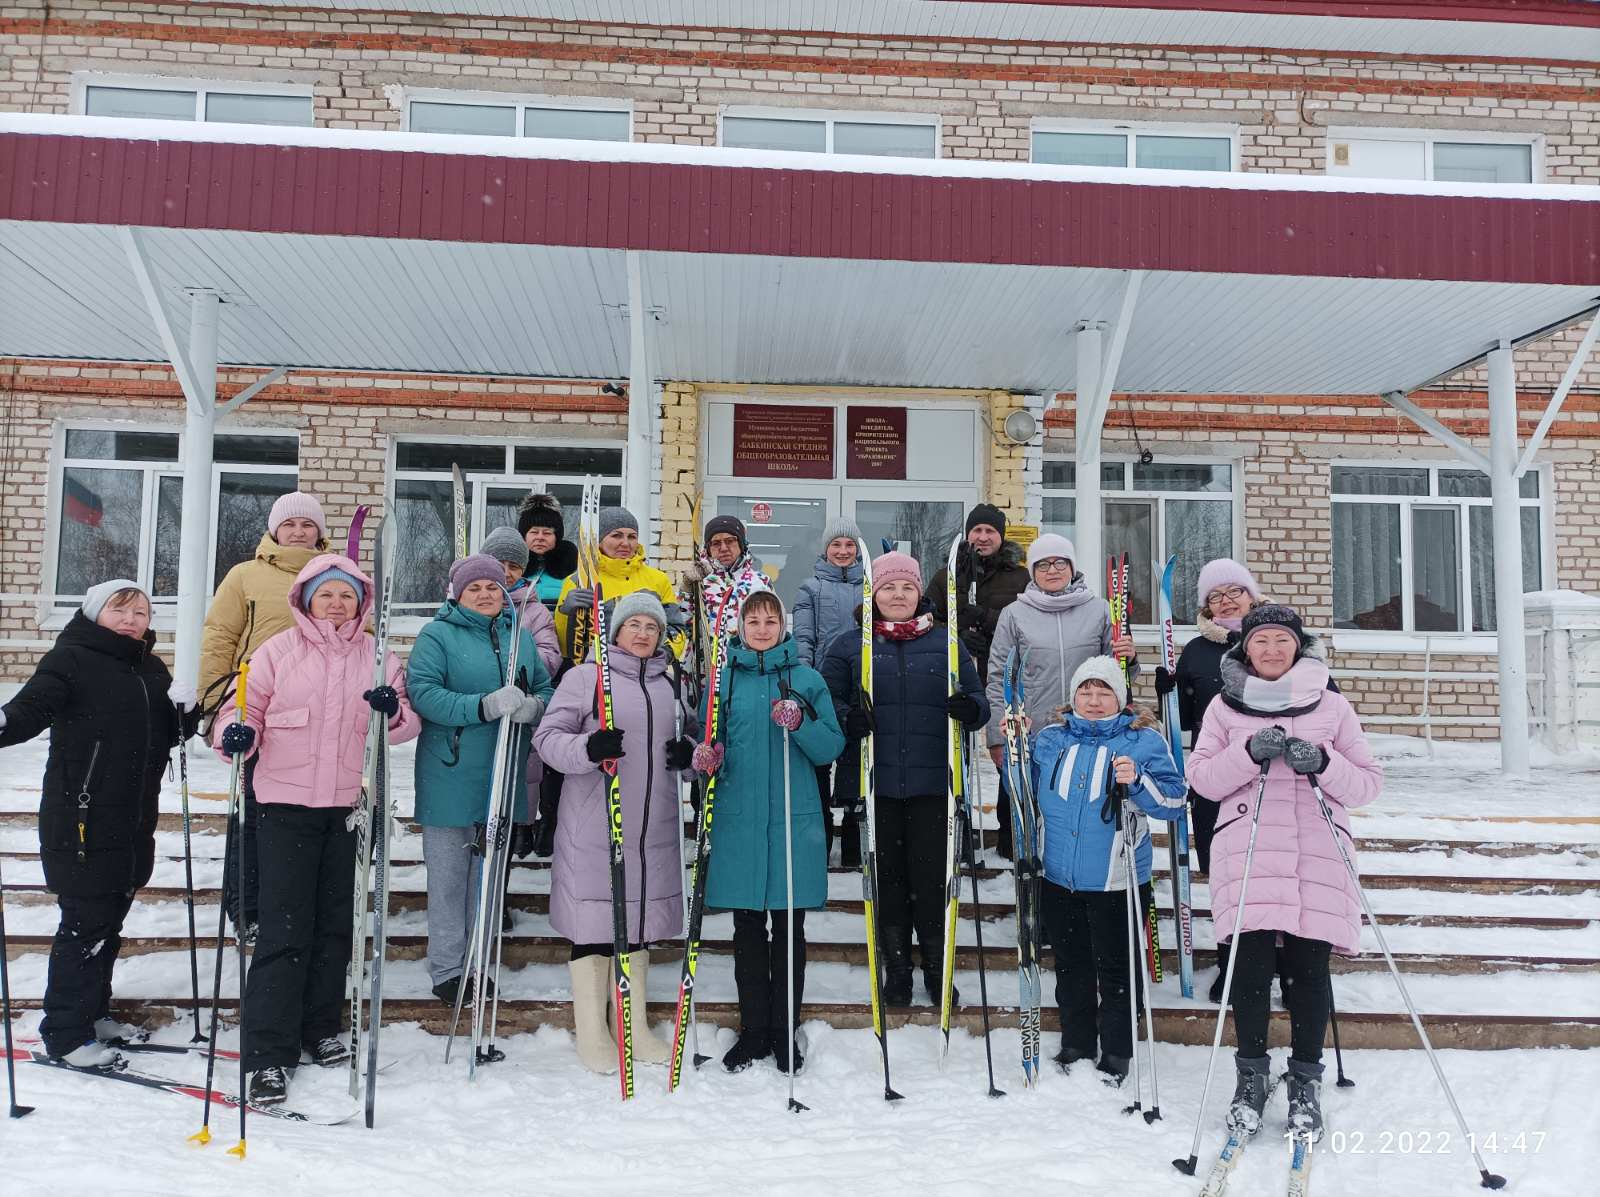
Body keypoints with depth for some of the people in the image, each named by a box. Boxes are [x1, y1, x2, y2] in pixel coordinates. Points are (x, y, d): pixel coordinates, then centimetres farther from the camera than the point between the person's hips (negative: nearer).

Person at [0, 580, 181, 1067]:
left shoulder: (151, 671, 13)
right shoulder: (71, 660, -9)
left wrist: (183, 722, 1)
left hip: (133, 822, 8)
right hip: (81, 821, -7)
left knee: (110, 921, 18)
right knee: (85, 924, -2)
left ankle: (93, 1013, 33)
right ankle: (65, 1033, 11)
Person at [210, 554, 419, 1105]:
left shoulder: (378, 656, 6)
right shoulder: (279, 650, 0)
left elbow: (410, 725, 7)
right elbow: (246, 707, 3)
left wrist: (394, 712, -15)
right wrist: (235, 733, -19)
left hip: (349, 806, 3)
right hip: (286, 803, -3)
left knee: (335, 921, 12)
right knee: (284, 928, -6)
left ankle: (320, 1028, 27)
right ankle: (269, 1053, 0)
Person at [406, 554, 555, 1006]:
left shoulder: (520, 636, 11)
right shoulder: (437, 635, -5)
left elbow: (545, 689, 10)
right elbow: (422, 692, -17)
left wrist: (532, 706, -15)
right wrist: (485, 706, -28)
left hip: (502, 777, 5)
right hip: (449, 776, -5)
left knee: (489, 872, 14)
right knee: (449, 875, 2)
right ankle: (446, 969, 13)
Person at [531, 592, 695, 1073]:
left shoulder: (671, 685, 14)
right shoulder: (584, 676, -1)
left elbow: (683, 738, 23)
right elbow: (547, 736, -6)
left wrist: (688, 752, -1)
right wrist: (587, 749, -25)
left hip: (653, 830, 5)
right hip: (593, 828, -5)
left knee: (639, 921, 13)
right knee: (593, 924, 1)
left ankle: (634, 1027, 25)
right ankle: (592, 1033, 14)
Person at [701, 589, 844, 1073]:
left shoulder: (808, 679, 5)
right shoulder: (723, 679, 8)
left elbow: (832, 747, 2)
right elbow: (710, 743, 11)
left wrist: (800, 724, -16)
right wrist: (709, 760, -11)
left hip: (794, 820, -1)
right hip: (738, 820, 1)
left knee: (789, 931, 4)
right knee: (747, 930, 7)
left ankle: (784, 1033, 16)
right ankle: (753, 1030, 19)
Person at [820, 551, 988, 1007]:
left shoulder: (947, 643, 9)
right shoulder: (847, 647, 7)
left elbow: (976, 697, 11)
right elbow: (827, 700, 5)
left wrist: (972, 708, -13)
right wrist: (846, 718, -17)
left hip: (932, 782, 0)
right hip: (875, 782, 0)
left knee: (932, 876, 2)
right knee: (887, 876, 9)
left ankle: (937, 968, 20)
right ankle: (896, 969, 23)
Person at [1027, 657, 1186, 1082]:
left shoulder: (1144, 741, -4)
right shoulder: (1051, 740, 7)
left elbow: (1174, 801, -8)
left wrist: (1137, 781, -24)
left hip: (1116, 880, -4)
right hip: (1059, 878, 4)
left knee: (1116, 969, 7)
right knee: (1071, 966, 16)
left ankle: (1116, 1055, 21)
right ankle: (1075, 1046, 31)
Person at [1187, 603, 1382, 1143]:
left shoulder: (1332, 705, 10)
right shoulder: (1225, 706, 10)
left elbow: (1368, 782, 8)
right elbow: (1201, 778, 4)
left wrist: (1324, 764, -11)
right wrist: (1250, 752, -12)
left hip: (1317, 855, 1)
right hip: (1247, 854, 0)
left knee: (1308, 968, 0)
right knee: (1251, 965, -4)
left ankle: (1306, 1081, 17)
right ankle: (1251, 1076, 14)